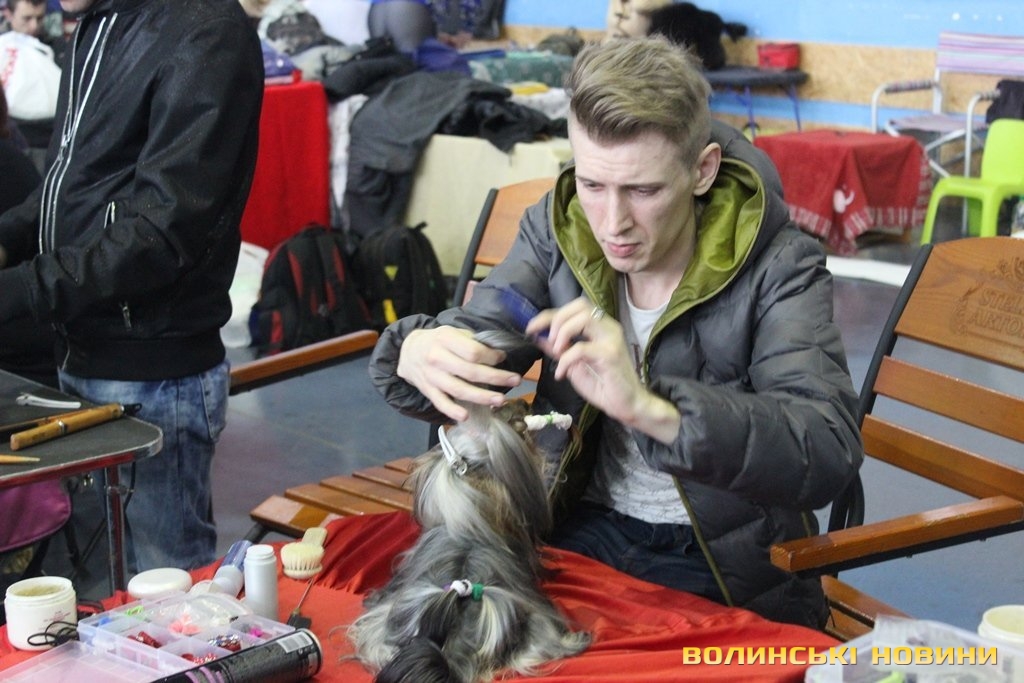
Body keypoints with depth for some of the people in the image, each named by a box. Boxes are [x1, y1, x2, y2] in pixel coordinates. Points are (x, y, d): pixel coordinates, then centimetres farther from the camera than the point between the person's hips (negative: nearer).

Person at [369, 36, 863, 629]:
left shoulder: (779, 268, -14)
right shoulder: (555, 230, -1)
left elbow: (829, 453, -26)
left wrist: (650, 408, -40)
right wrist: (418, 354, -30)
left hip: (725, 569, -2)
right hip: (581, 535, 3)